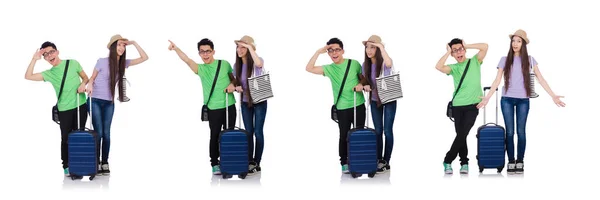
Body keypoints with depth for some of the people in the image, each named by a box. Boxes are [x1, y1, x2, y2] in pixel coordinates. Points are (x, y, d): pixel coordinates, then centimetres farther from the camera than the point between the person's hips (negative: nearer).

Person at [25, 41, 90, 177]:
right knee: (66, 138, -1)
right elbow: (28, 76, -5)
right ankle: (66, 166, 8)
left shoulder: (73, 63, 1)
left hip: (81, 105, 0)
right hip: (64, 110, 0)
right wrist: (35, 59, -9)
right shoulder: (49, 73, 2)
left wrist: (83, 84, -11)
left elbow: (85, 77, 11)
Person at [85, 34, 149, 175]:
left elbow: (144, 58, -1)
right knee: (98, 133, -8)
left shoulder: (123, 63, 1)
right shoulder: (102, 62, -11)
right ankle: (96, 163, -2)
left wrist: (133, 43, -6)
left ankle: (105, 163, 8)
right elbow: (92, 78, 0)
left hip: (109, 103, 4)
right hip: (95, 101, -4)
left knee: (106, 133, 4)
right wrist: (89, 84, -22)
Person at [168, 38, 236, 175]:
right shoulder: (200, 68, 0)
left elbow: (234, 78, 16)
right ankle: (215, 164, 9)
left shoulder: (224, 64, 3)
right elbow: (187, 60, -18)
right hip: (213, 109, -1)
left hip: (229, 106, 1)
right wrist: (176, 49, -35)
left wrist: (232, 85, -8)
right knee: (215, 136, 1)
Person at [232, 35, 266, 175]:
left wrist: (250, 47, -34)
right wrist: (236, 88, -13)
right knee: (248, 132, 9)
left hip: (259, 101, -5)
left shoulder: (257, 61, -14)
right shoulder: (237, 65, 0)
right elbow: (234, 83, 11)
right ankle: (250, 162, 16)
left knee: (258, 132, -2)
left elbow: (259, 63, -40)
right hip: (245, 102, 5)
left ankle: (257, 163, 6)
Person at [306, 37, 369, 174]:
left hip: (358, 106, 0)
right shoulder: (329, 69, 0)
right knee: (344, 136, 3)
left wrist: (361, 84, -14)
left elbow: (364, 79, 9)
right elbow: (309, 68, -9)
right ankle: (344, 163, 13)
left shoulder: (354, 64, 0)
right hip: (342, 108, 0)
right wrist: (318, 52, -13)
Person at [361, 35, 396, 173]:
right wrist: (365, 87, -16)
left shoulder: (384, 63, -19)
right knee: (378, 131, 9)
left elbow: (389, 63, -45)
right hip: (375, 101, 5)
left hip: (389, 99, -5)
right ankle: (379, 160, 18)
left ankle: (386, 162, 6)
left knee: (387, 130, -2)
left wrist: (381, 47, -38)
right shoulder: (365, 65, -3)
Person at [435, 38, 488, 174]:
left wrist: (466, 46, -1)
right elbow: (439, 67, -13)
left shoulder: (474, 62, 6)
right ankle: (464, 163, 14)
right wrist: (448, 52, -3)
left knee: (462, 134, -8)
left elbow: (485, 47, -7)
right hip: (457, 106, 2)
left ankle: (448, 161, 3)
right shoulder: (454, 68, 7)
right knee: (461, 135, 3)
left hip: (472, 105, -2)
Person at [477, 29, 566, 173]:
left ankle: (519, 162, 7)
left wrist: (553, 96, -6)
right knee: (510, 131, 0)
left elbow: (540, 79, 1)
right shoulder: (504, 60, 4)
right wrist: (486, 98, -5)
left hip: (523, 100, 0)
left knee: (521, 131, 1)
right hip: (507, 99, 0)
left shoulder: (530, 60, 4)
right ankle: (511, 162, 4)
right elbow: (497, 81, 3)